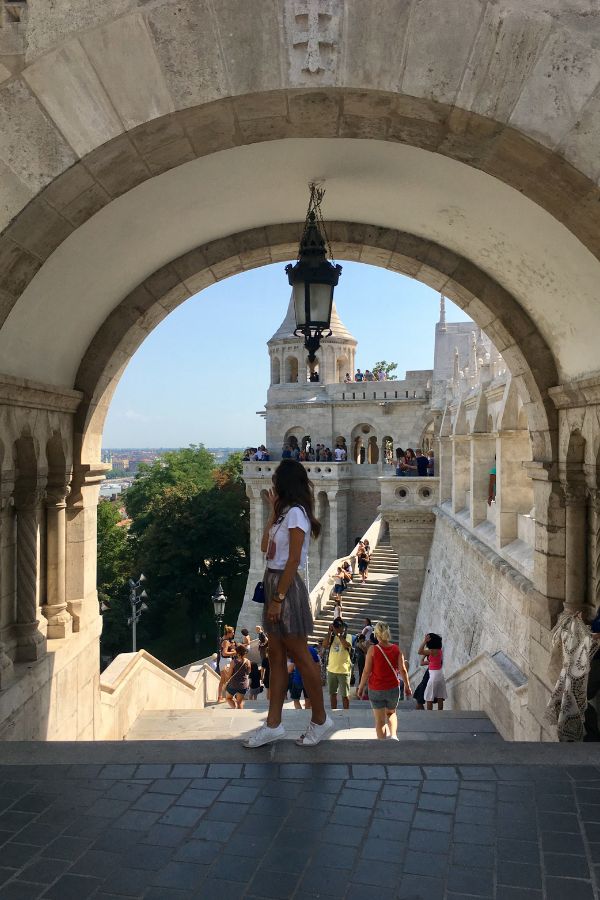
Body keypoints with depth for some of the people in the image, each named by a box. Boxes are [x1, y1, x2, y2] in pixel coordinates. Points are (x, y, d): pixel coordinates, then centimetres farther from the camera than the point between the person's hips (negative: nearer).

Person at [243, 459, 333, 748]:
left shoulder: (296, 513, -15)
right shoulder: (285, 513, 14)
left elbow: (293, 561, -19)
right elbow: (265, 547, 10)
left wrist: (279, 599, -19)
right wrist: (273, 510, 9)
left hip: (287, 586, -10)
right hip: (273, 582, 10)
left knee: (299, 656, 1)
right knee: (276, 656, 10)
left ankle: (320, 719, 15)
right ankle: (273, 724, 16)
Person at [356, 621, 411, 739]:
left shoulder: (372, 649, -12)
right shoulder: (396, 649, -5)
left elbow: (366, 671, -10)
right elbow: (403, 670, -3)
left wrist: (361, 687, 2)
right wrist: (407, 686, 10)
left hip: (376, 689, -2)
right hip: (393, 688, 3)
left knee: (380, 719, 9)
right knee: (391, 713, 25)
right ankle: (393, 735, 6)